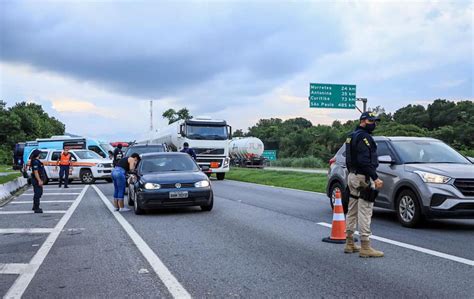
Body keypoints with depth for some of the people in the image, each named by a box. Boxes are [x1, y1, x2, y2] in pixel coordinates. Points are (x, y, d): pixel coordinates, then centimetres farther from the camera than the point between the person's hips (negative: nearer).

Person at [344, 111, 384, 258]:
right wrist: (375, 178, -25)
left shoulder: (352, 136, 17)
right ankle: (365, 247, -8)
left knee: (352, 211, 14)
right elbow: (365, 161, -24)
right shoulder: (364, 137, -15)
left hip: (352, 176, 11)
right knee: (364, 213, -9)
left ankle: (349, 244, 21)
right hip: (363, 177, -11)